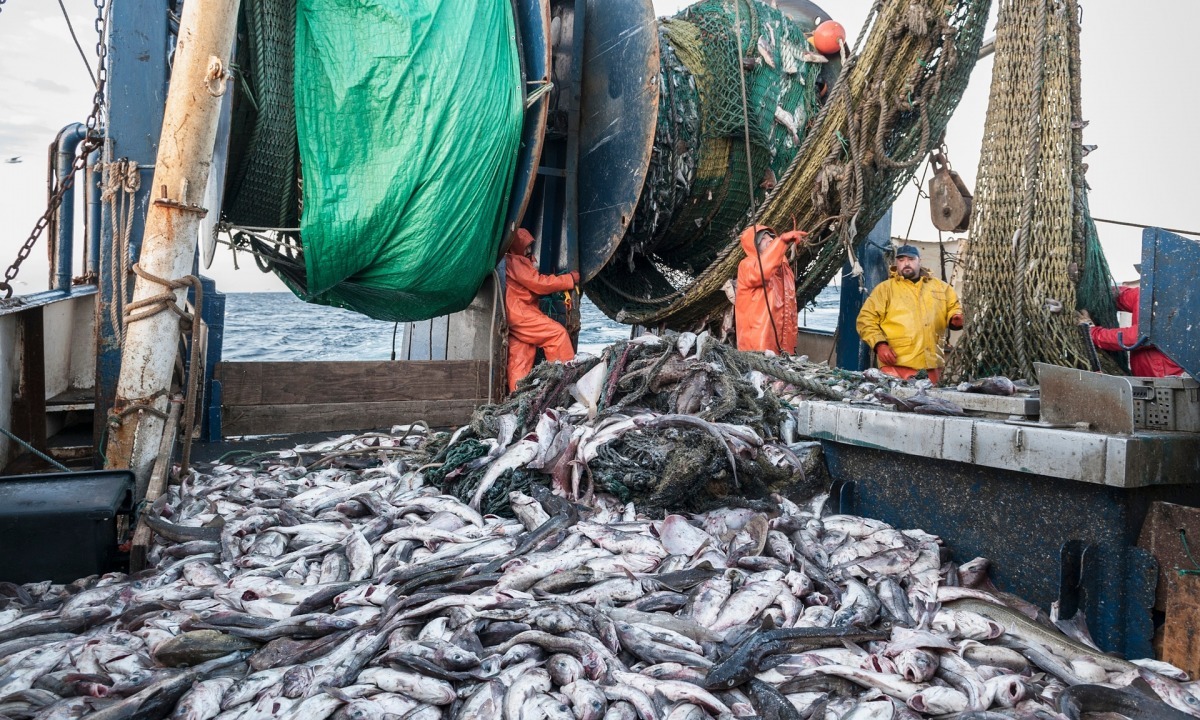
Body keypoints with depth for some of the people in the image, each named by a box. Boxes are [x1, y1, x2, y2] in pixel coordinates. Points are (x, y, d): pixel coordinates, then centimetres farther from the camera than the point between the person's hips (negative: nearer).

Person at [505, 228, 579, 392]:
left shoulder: (514, 262, 26)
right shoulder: (516, 262, -8)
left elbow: (534, 284, 20)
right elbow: (539, 283, -13)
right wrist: (570, 279, -8)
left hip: (517, 314, 11)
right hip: (520, 313, -11)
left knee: (520, 357, 6)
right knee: (557, 333, -13)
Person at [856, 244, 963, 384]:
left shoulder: (940, 287, 16)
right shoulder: (885, 288, 6)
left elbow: (954, 308, 24)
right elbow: (867, 319, 1)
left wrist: (956, 319, 0)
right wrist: (879, 344, -13)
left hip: (932, 365, 4)